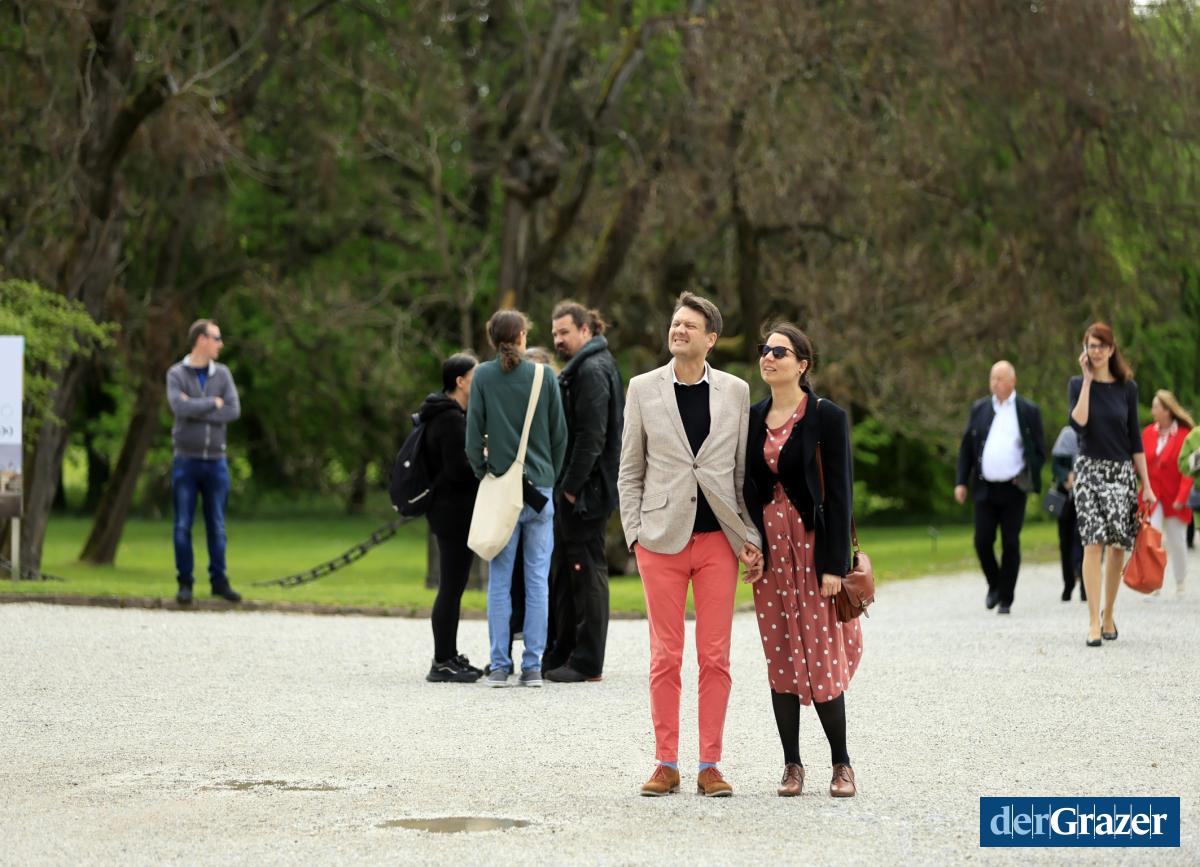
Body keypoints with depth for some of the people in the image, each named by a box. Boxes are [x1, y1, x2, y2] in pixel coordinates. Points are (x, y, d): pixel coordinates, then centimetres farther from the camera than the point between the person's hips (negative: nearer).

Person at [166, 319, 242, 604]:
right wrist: (213, 403, -10)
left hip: (216, 461, 3)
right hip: (186, 460, -3)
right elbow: (180, 407, -21)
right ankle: (185, 583, 6)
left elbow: (234, 411, -7)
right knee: (183, 525, -1)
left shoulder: (222, 374, 6)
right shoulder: (176, 374, -3)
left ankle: (219, 581, 13)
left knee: (217, 525, 6)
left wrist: (196, 410, -13)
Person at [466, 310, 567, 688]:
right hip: (540, 487, 1)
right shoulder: (544, 377, 1)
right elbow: (560, 435, 5)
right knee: (537, 579, 4)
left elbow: (473, 434, -3)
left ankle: (499, 666, 2)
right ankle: (533, 666, 3)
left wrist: (483, 473, 10)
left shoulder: (484, 376, -2)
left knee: (500, 580, 4)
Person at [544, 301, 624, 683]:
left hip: (586, 492, -10)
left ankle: (587, 662, -4)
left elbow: (591, 436, -20)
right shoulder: (582, 369, 19)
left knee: (587, 571, -7)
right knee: (569, 572, 14)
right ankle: (561, 655, 20)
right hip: (574, 490, 10)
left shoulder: (592, 371, -13)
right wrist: (566, 486, 15)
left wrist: (572, 486, -20)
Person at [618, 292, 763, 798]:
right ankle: (666, 765, 8)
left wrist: (751, 537, 1)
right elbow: (629, 471, 8)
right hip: (662, 539, -1)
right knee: (665, 657, 1)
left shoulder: (736, 392, 6)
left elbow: (745, 470, 8)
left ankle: (709, 766, 8)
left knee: (715, 658, 2)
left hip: (719, 539, 1)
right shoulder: (643, 389, 5)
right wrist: (634, 533, 0)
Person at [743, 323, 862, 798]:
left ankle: (841, 763, 7)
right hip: (768, 549, 5)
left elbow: (839, 492, -9)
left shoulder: (827, 417, -6)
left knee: (822, 658, -5)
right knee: (780, 660, 5)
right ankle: (792, 764, 12)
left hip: (813, 546, -5)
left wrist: (835, 564, -14)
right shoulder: (752, 417, 9)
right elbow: (745, 487, 12)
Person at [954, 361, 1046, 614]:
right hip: (985, 488, 2)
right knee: (982, 541, -3)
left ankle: (1006, 599, 6)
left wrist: (1027, 479, -9)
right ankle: (994, 585, 21)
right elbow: (966, 448, 12)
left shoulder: (1028, 411, 1)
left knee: (1010, 544, -1)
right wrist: (961, 482, 4)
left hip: (1013, 489, -2)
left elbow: (1039, 451, 3)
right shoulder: (979, 409, 9)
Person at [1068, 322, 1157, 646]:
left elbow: (1135, 438, 7)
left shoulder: (1127, 387, 5)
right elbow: (1078, 422, -16)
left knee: (1117, 546, 3)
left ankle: (1109, 615, 18)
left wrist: (1147, 485, 5)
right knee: (1093, 543, -13)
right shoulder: (1078, 384, 2)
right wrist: (1088, 379, -13)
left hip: (1122, 471, 2)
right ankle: (1094, 622, -15)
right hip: (1089, 470, -2)